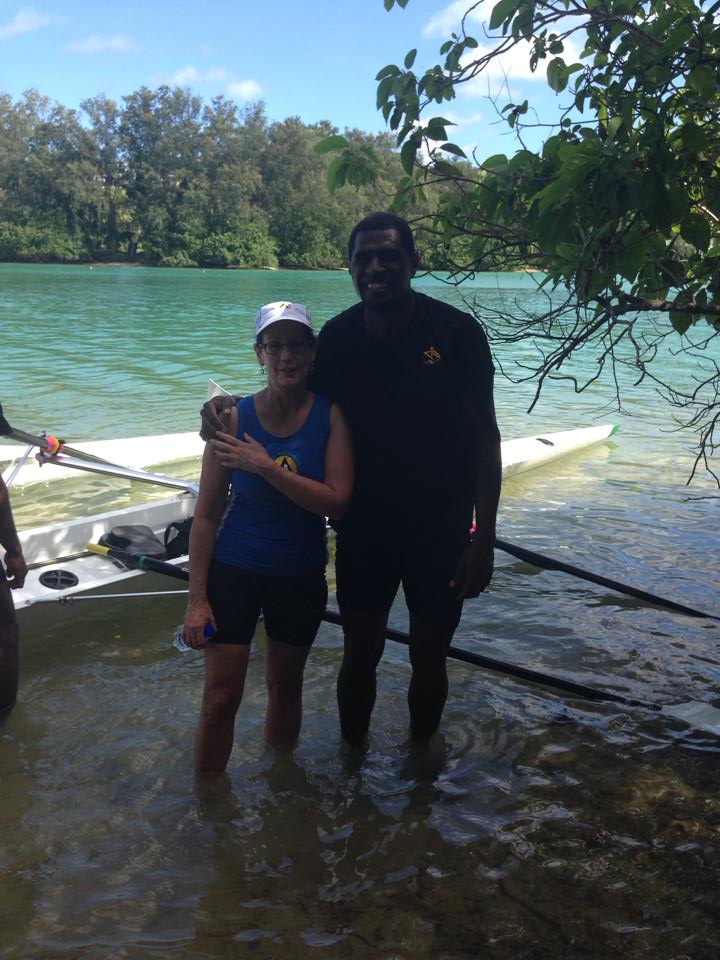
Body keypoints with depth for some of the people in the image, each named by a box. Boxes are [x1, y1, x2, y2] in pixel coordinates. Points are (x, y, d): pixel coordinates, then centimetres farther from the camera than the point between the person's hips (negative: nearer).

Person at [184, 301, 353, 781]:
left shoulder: (330, 414, -11)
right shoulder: (234, 418, -12)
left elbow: (337, 501, -20)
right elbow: (207, 514, -8)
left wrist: (266, 466, -27)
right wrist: (197, 598, -9)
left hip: (302, 575, 1)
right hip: (235, 572, -1)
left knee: (286, 686, 19)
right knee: (221, 697, 3)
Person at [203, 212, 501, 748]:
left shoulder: (456, 332, -12)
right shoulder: (338, 337, -4)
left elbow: (484, 437, -9)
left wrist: (483, 538, -13)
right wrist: (226, 406, -8)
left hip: (440, 530, -2)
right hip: (361, 529, 2)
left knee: (429, 659, 12)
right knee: (360, 654, 13)